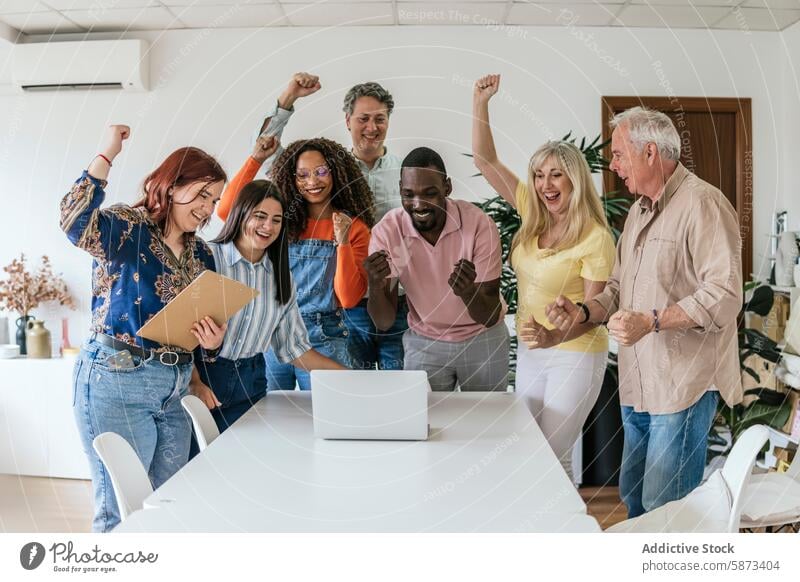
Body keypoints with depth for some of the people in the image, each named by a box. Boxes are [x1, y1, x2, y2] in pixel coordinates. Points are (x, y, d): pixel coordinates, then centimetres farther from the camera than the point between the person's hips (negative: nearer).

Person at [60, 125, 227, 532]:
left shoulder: (202, 256, 13)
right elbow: (76, 223, -31)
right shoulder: (127, 227, -7)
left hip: (173, 393, 7)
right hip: (116, 381, -7)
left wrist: (210, 343, -5)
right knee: (121, 512, 1)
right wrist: (106, 155, -22)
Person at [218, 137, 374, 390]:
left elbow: (349, 299, -9)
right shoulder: (282, 220, 4)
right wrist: (256, 159, -8)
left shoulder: (354, 228, -3)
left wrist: (343, 242, -20)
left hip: (322, 342, -2)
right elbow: (227, 210, -9)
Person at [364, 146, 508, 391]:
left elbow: (490, 316, -20)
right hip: (424, 343, 1)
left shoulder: (479, 224, -23)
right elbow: (384, 322, -16)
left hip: (482, 340, 0)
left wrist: (468, 291, -41)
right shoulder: (386, 231, -19)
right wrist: (375, 285, -36)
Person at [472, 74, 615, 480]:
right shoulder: (532, 215, -1)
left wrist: (555, 336, -31)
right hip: (530, 351, 6)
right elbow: (484, 161, -1)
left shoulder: (595, 238, -16)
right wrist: (480, 103, -8)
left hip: (574, 356, -6)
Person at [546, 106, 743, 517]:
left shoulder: (701, 203, -12)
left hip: (682, 388, -9)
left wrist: (651, 322, -27)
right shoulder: (639, 211, 17)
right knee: (632, 497, 18)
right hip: (637, 387, 9)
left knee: (664, 510, 0)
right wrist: (583, 313, 3)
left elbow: (724, 294, -20)